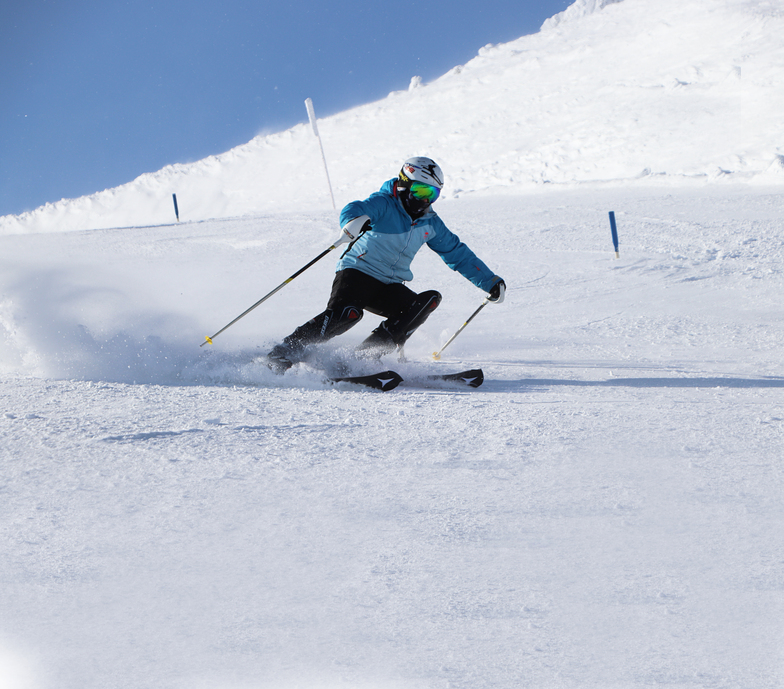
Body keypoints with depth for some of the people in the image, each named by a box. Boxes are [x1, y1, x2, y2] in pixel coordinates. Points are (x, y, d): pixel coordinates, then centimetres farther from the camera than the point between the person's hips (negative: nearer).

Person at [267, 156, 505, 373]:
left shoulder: (430, 223, 11)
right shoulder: (384, 205, -8)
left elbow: (457, 253, 22)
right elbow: (355, 209, -30)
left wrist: (491, 282, 19)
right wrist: (353, 220, -56)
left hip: (389, 288, 7)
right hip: (356, 274, -7)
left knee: (430, 300, -18)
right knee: (346, 313, -34)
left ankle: (369, 352, -25)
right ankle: (288, 349, -25)